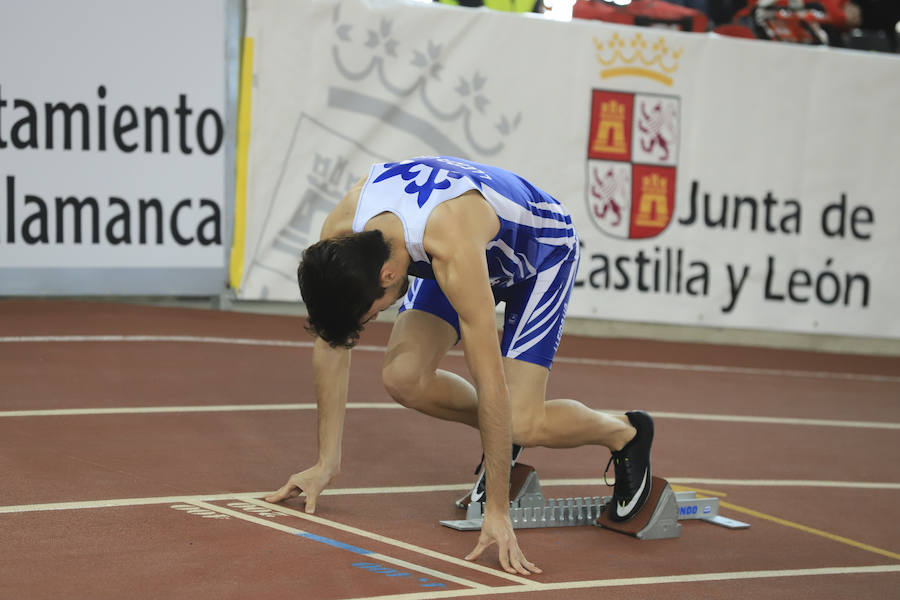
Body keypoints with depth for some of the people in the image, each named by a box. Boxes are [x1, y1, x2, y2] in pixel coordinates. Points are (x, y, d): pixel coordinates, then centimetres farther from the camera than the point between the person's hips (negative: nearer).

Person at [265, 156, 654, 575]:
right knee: (402, 377, -16)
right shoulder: (338, 234, -28)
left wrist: (497, 514, -39)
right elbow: (329, 341, -13)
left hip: (542, 249, -6)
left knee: (522, 424, -17)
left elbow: (491, 386, -42)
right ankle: (499, 439, 13)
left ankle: (626, 434, 14)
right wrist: (326, 463, -10)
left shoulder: (453, 253, -45)